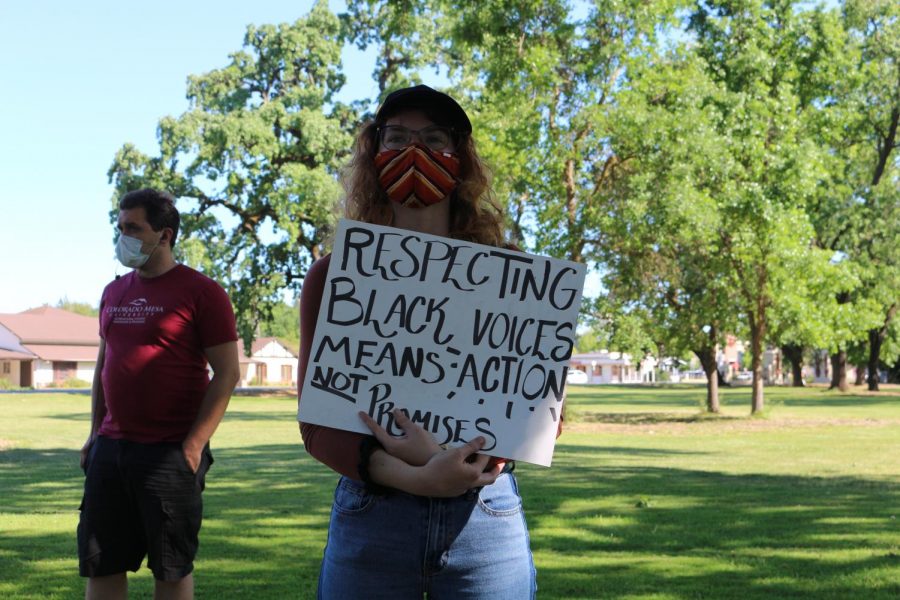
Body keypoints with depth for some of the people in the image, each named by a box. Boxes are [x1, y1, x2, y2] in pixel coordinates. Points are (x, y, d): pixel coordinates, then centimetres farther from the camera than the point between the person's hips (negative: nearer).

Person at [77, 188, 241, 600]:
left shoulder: (201, 292, -7)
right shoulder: (113, 293, 13)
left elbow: (227, 373, -10)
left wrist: (193, 446, -15)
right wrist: (95, 433, 14)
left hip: (170, 453, -6)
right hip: (110, 449, 6)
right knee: (100, 564, 9)